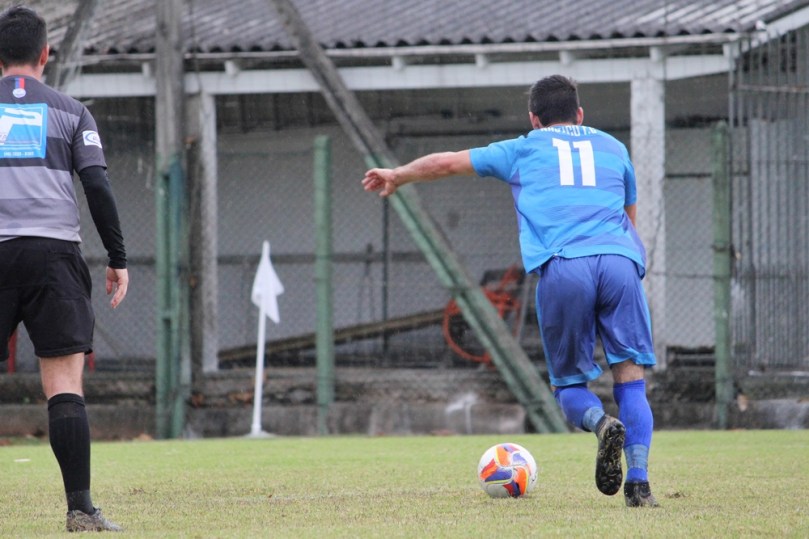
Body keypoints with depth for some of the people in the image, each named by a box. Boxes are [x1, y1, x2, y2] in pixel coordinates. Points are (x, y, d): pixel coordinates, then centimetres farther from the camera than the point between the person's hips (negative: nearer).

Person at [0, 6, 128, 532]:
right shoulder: (70, 111, 10)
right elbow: (98, 186, 2)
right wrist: (119, 260, 7)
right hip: (54, 252, -1)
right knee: (65, 385, -4)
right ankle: (80, 508, -12)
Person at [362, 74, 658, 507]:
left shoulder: (523, 150, 25)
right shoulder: (613, 147, 29)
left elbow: (447, 163, 34)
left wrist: (396, 176, 50)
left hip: (562, 266, -1)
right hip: (620, 261, 1)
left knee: (569, 383, 10)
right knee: (630, 376, 4)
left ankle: (601, 423, -24)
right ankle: (639, 483, -14)